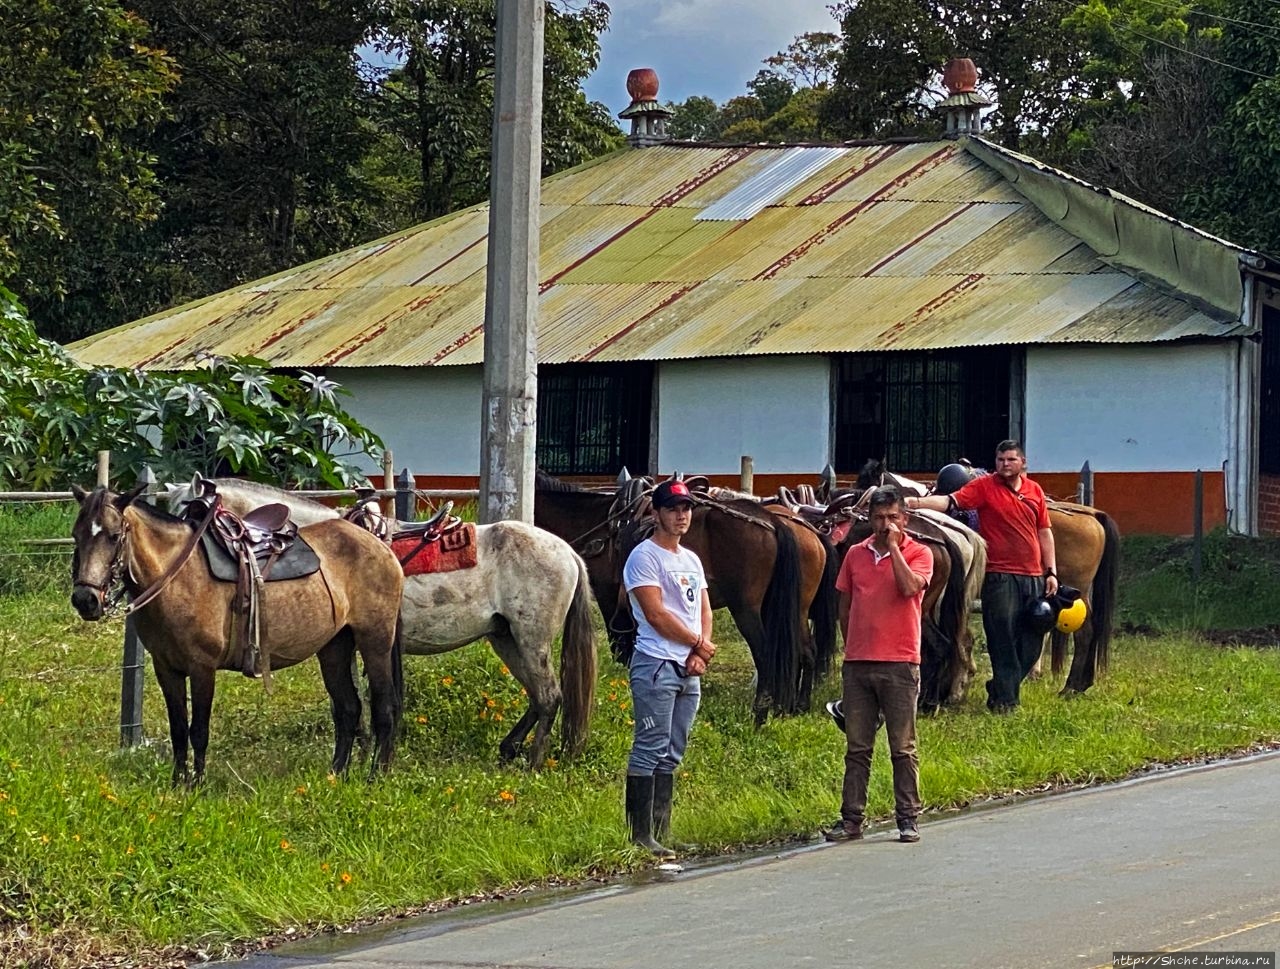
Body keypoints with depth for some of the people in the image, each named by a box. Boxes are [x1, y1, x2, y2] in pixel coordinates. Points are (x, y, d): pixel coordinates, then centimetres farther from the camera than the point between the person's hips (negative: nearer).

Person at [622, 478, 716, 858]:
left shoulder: (691, 560, 19)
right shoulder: (645, 556, -7)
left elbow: (704, 610, 17)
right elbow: (656, 614, -14)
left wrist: (700, 653, -2)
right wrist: (699, 644, -5)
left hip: (690, 670, 8)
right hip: (656, 665, -8)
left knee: (671, 755, 9)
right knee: (650, 750, -10)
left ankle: (660, 833, 12)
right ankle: (640, 835, -10)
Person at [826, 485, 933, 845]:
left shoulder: (919, 553, 0)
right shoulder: (855, 555, 11)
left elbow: (910, 587, -20)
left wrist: (893, 545, -15)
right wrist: (852, 645, 13)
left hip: (900, 664, -4)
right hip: (857, 665, 4)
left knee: (903, 748, 2)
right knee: (857, 747, 7)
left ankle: (908, 818, 8)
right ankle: (851, 818, 10)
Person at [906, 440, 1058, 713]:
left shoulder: (1035, 491, 12)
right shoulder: (984, 486, -3)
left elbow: (1045, 532, 17)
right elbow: (950, 501, -16)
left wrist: (1051, 572, 12)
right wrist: (918, 503, -33)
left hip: (1034, 577, 5)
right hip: (1000, 576, -5)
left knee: (1032, 642, 8)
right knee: (1002, 640, -4)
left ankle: (999, 688, 24)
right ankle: (1004, 699, 4)